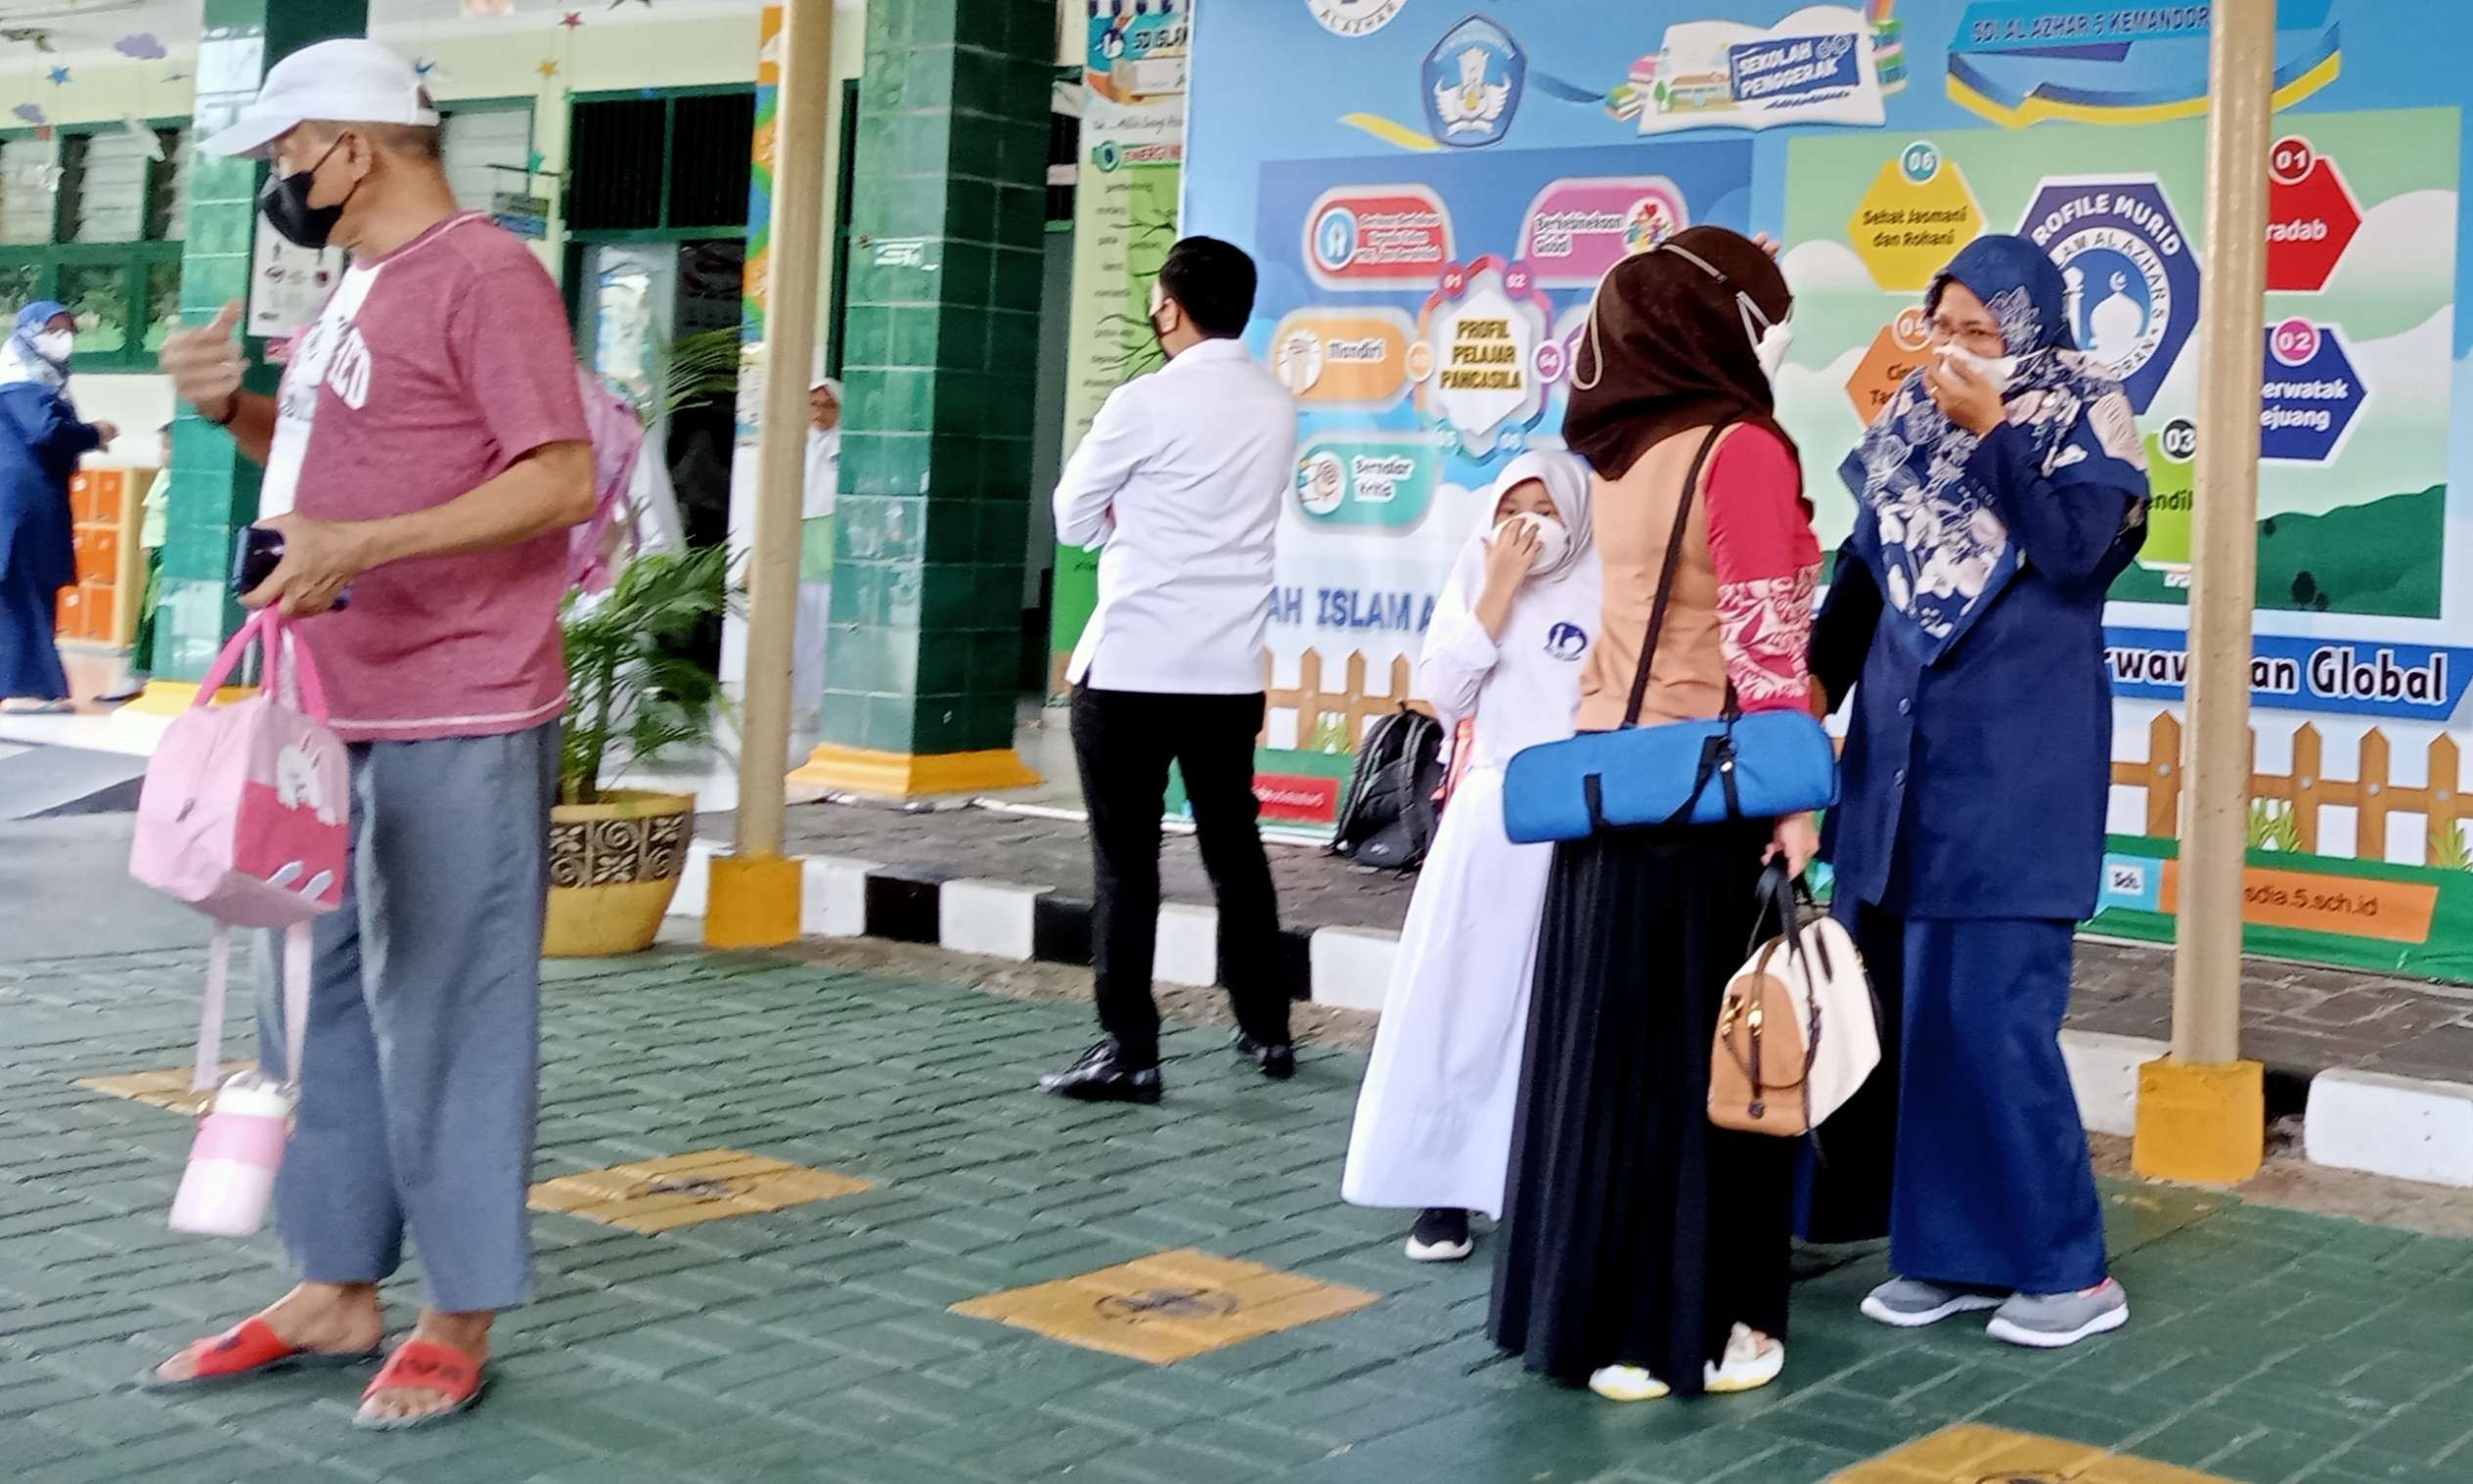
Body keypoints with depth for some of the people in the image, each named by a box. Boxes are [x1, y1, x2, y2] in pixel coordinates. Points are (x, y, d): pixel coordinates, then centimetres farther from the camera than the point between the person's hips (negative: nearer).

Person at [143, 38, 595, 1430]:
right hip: (337, 716, 10)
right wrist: (237, 406, 10)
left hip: (459, 727, -10)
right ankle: (337, 1292, 24)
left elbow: (561, 481, -18)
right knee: (316, 1007, 13)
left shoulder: (484, 273, -10)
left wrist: (364, 545, -26)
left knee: (444, 1021, -4)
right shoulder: (358, 287, 19)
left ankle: (462, 1322, 7)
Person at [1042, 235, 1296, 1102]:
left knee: (1127, 864, -1)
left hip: (1132, 669, -6)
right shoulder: (1276, 407, 7)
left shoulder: (1146, 403, -12)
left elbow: (1074, 519, -1)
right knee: (1235, 850, 16)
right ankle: (1267, 1031, 24)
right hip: (1231, 671, 6)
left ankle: (1129, 1053, -1)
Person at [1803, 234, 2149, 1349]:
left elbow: (2075, 545, -20)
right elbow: (1864, 565, 16)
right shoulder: (1915, 419, 10)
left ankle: (2069, 1266, 3)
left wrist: (1989, 429, -18)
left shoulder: (2086, 420, -4)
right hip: (1904, 749, 6)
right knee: (1905, 1002, 6)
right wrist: (1816, 681, 8)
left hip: (2017, 760, -6)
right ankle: (1950, 1249, 16)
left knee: (1993, 1008, -9)